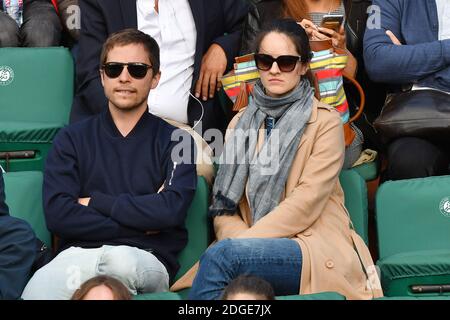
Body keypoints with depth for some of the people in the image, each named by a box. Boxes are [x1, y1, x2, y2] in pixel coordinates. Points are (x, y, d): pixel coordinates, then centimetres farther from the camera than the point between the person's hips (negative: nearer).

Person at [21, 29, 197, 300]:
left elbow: (171, 210, -6)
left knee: (121, 261, -39)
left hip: (147, 259, 0)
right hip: (79, 254, 1)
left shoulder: (175, 141, 12)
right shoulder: (72, 140, 16)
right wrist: (138, 224, -4)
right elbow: (58, 215, 1)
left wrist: (94, 202, 1)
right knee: (37, 293, -35)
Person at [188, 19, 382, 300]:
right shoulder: (242, 123, 18)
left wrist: (244, 243, -16)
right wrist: (244, 242, -11)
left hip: (317, 249, -3)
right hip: (259, 249, 3)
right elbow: (224, 206, 11)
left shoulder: (325, 121, 4)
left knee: (220, 256, -31)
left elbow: (307, 203, -9)